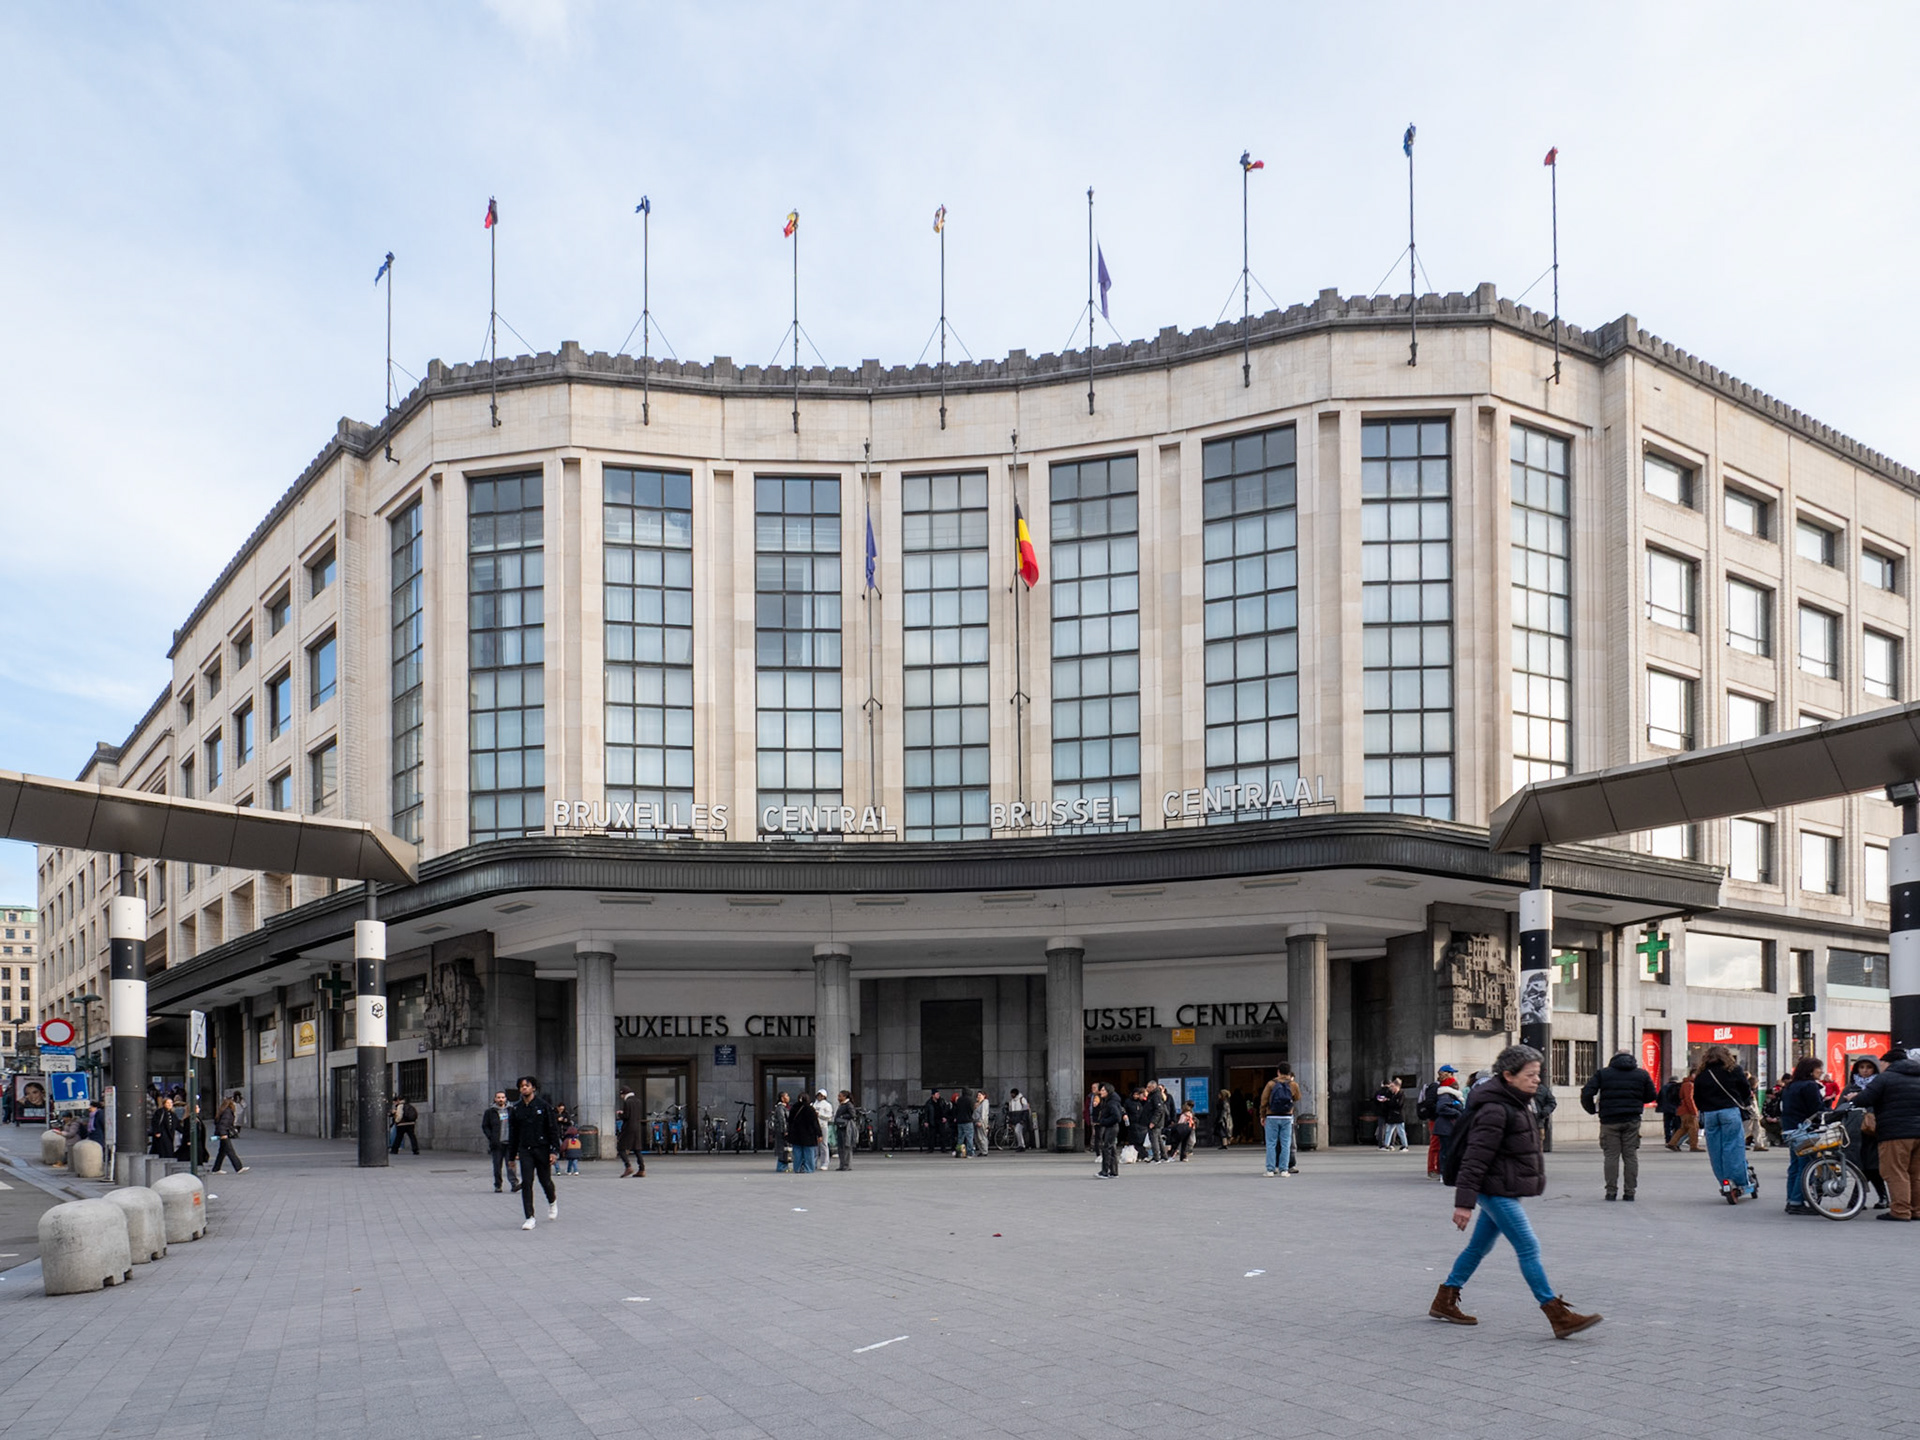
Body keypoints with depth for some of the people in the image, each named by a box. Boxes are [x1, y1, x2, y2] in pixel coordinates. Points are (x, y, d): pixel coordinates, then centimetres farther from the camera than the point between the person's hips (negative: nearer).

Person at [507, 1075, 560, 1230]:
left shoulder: (543, 1106, -3)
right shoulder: (516, 1109, 6)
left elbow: (553, 1129, -3)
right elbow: (513, 1132, 11)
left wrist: (554, 1150, -9)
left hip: (542, 1149, -2)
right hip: (525, 1150, 2)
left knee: (545, 1180, 6)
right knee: (526, 1183, -8)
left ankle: (552, 1202, 39)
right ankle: (530, 1218, -5)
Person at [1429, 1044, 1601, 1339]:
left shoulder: (1519, 1103, 12)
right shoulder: (1495, 1110, -20)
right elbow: (1475, 1158, -22)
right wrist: (1464, 1202, -24)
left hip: (1506, 1190, 10)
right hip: (1497, 1191, -10)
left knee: (1480, 1246, 15)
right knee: (1529, 1249, -9)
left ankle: (1444, 1301, 25)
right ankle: (1559, 1317, -7)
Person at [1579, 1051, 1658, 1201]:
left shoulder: (1602, 1073, 3)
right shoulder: (1642, 1074, 8)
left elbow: (1586, 1093, -5)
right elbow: (1652, 1096, 11)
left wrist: (1591, 1110, 10)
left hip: (1609, 1121, -1)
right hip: (1632, 1121, 1)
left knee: (1611, 1155, 2)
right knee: (1631, 1155, 7)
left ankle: (1611, 1191, 1)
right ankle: (1630, 1191, 7)